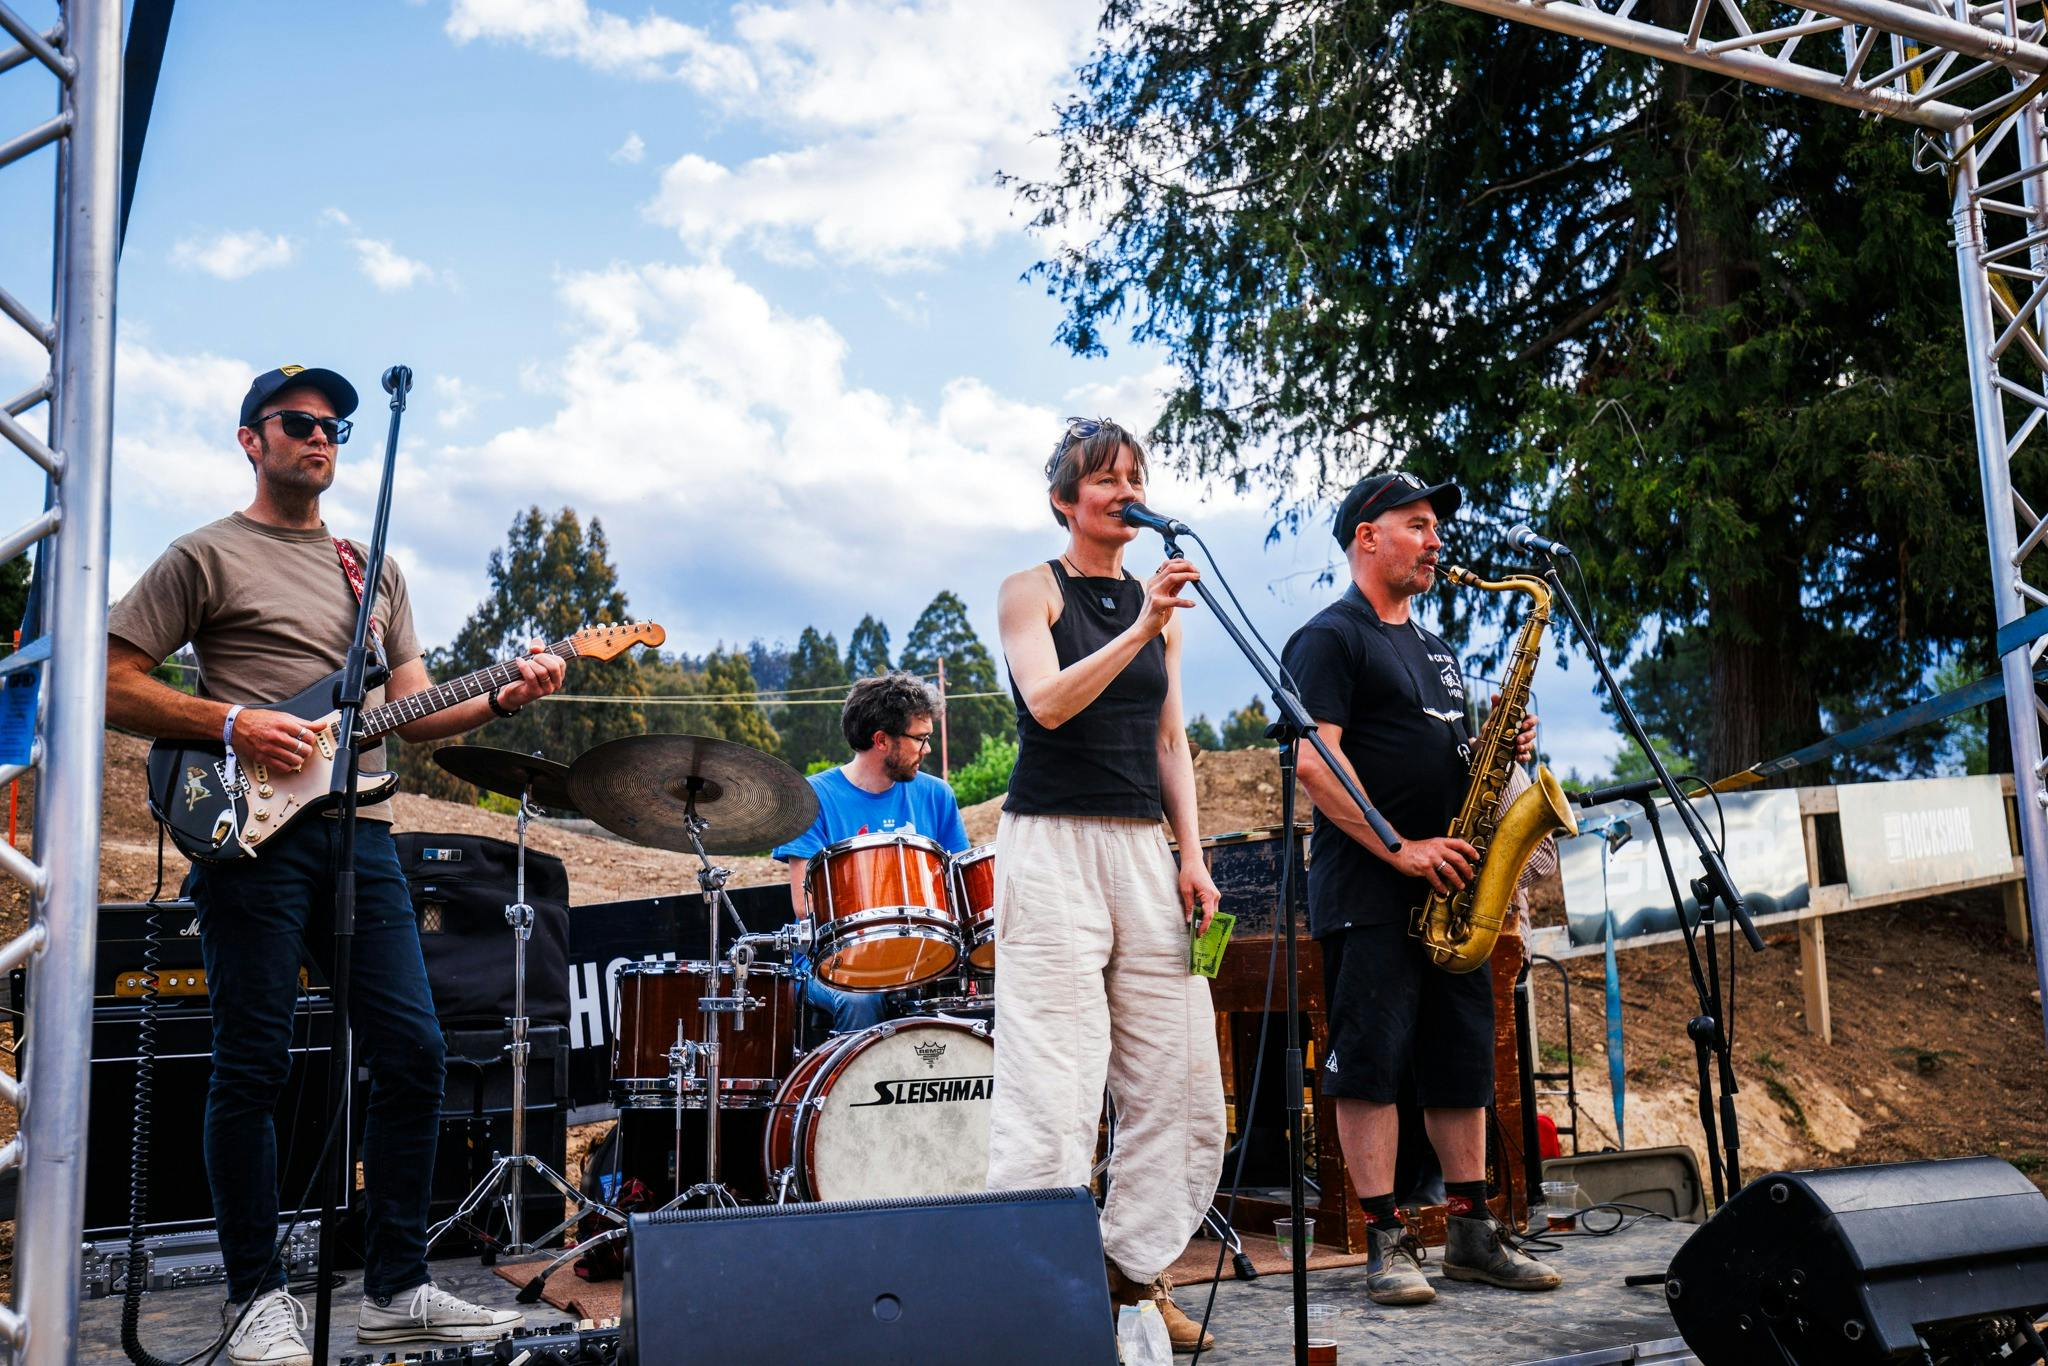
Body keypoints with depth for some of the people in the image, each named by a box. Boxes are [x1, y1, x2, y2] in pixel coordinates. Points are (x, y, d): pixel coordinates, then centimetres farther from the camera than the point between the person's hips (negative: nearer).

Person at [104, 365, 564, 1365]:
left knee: (412, 1051, 1)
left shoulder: (374, 569, 22)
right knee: (253, 1065, -2)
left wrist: (502, 698, 2)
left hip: (359, 832, 5)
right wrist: (229, 723, -13)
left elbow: (411, 710, 19)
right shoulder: (206, 556, 5)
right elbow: (112, 682, 0)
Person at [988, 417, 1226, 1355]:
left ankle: (1136, 1275, 15)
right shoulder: (1031, 591, 2)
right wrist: (1141, 630, -23)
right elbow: (1049, 704, -15)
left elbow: (1170, 743, 16)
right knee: (1054, 1077, -9)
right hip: (1051, 845, -5)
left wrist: (1192, 856, 6)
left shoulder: (1157, 601, 16)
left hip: (1143, 847, 6)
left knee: (1178, 1074, 3)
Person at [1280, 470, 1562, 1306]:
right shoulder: (1331, 638, -6)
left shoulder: (1434, 650, 22)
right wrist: (1401, 849, -20)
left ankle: (1472, 1233, 19)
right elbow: (1315, 763, -16)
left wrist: (1499, 752, 6)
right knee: (1371, 1064, -4)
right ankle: (1385, 1243, 1)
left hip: (1449, 889, 9)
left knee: (1463, 1062, 10)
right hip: (1368, 893, -8)